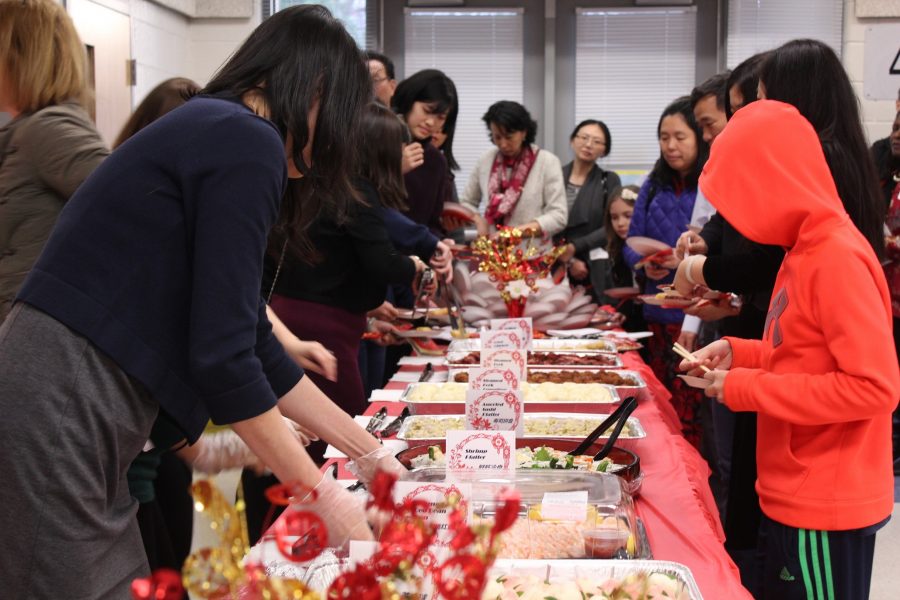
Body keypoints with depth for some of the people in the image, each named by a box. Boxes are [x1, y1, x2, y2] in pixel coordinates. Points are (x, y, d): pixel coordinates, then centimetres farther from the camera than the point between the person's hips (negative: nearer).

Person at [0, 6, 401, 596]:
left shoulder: (213, 131, 16)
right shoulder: (248, 143, -12)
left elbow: (249, 340, 18)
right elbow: (221, 355, -17)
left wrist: (366, 449, 22)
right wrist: (321, 495, -6)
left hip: (66, 416, 9)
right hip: (52, 420, -9)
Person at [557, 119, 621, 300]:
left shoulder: (609, 180, 6)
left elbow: (610, 229, -2)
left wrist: (574, 247, -12)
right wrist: (569, 260, -7)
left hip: (595, 272, -1)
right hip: (556, 268, 1)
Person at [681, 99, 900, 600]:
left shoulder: (838, 257, -21)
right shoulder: (807, 248, 8)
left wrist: (746, 388, -20)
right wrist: (739, 352, 3)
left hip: (825, 510, -9)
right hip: (794, 497, 9)